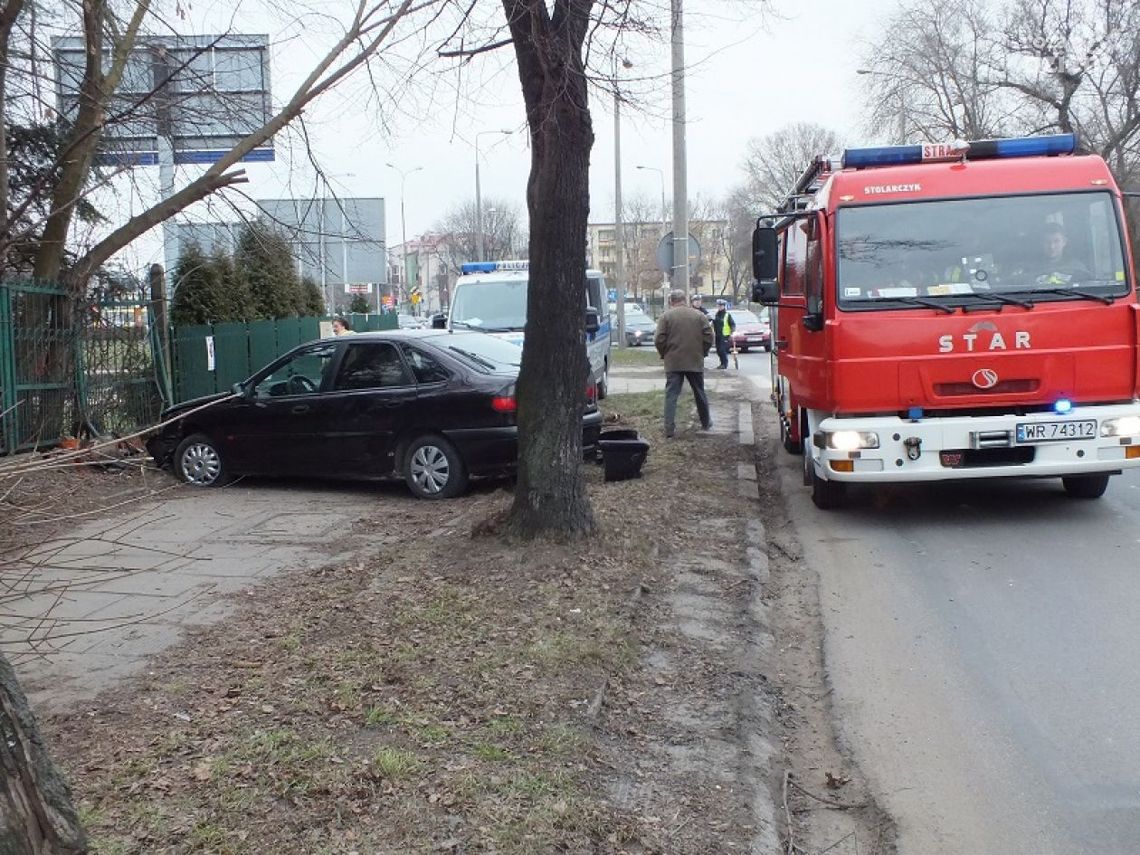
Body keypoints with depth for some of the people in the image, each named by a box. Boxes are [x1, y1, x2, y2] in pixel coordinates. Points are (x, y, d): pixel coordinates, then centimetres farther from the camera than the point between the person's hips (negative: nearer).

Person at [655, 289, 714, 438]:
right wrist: (702, 353, 13)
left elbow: (659, 340, -9)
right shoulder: (699, 315, 4)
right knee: (700, 393, 17)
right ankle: (706, 422, 30)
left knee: (671, 395, -1)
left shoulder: (666, 316, -3)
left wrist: (664, 354, 7)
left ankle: (669, 428, -9)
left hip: (673, 363, -2)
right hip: (695, 362, 2)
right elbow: (709, 337, 0)